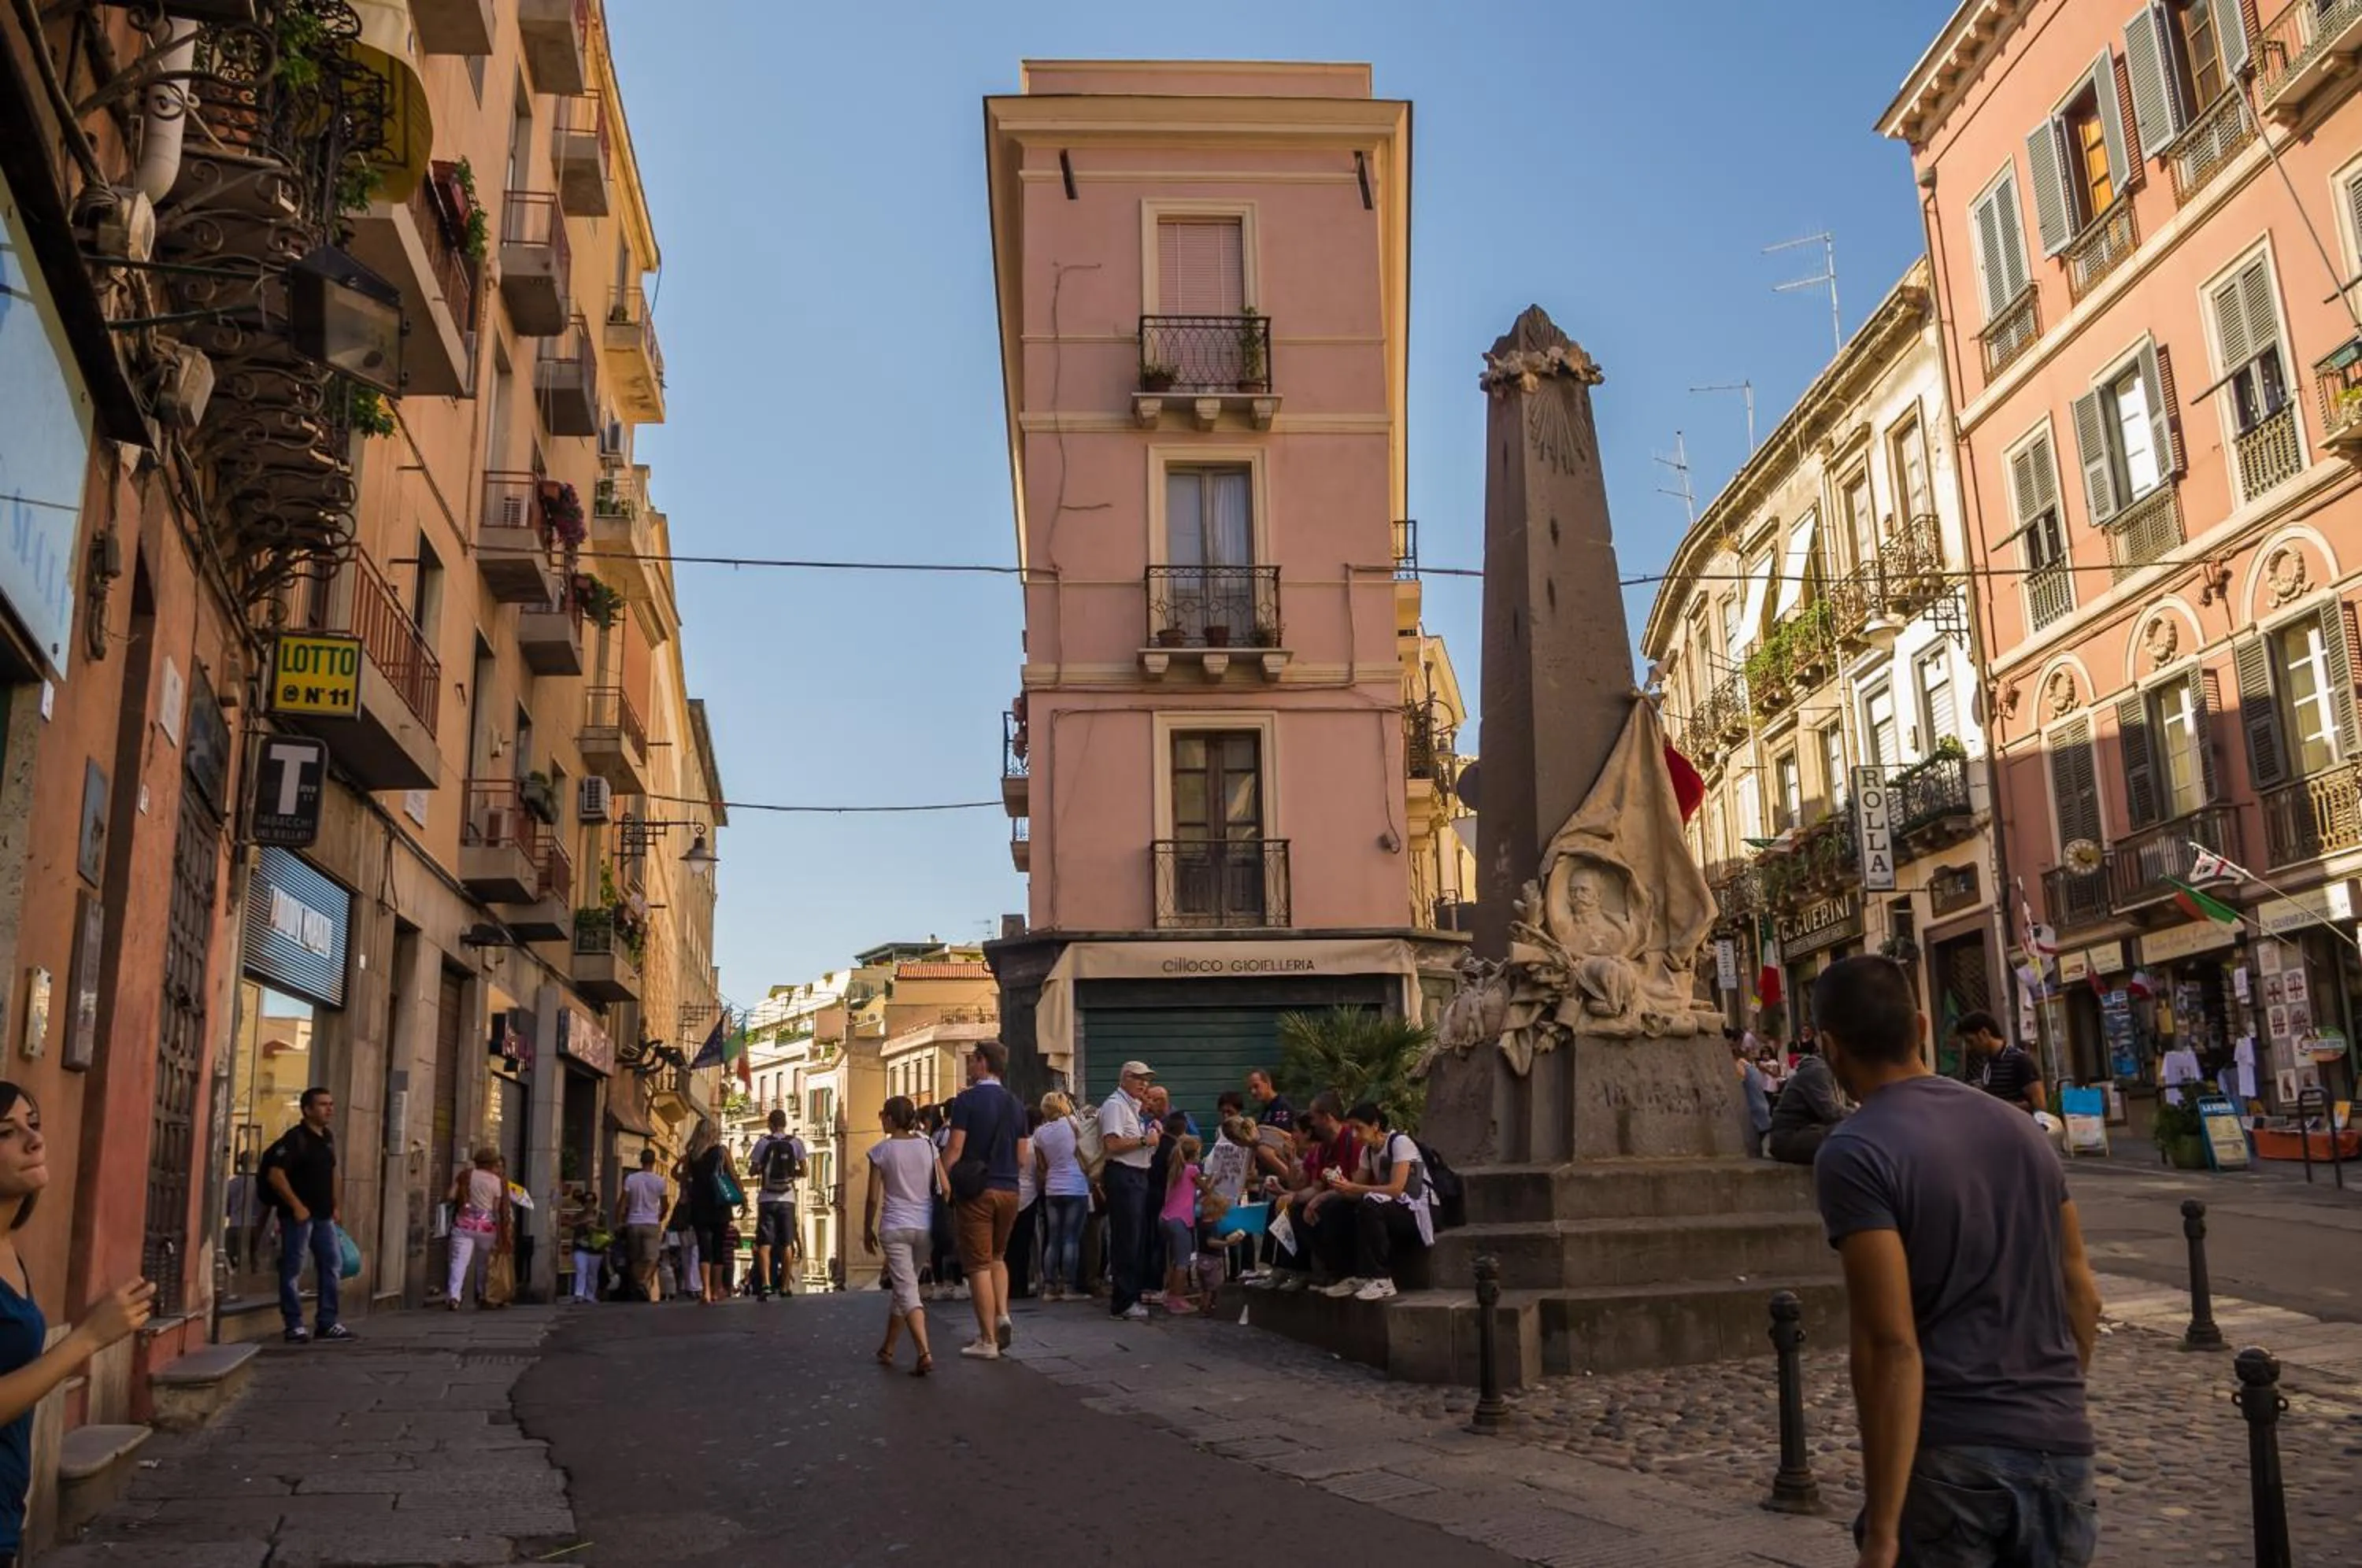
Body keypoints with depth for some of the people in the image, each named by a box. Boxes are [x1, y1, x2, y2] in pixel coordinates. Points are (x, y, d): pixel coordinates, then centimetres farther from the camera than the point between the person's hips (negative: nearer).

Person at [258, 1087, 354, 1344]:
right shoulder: (295, 1138, -13)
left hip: (324, 1216, 9)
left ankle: (326, 1322, 18)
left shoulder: (328, 1138, 13)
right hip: (299, 1214, -9)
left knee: (332, 1265, 10)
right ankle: (294, 1326, 6)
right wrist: (296, 1206, -20)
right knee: (293, 1270, -1)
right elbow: (275, 1174, -20)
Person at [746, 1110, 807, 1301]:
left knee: (764, 1244, -2)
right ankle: (784, 1287, 15)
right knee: (787, 1244, 10)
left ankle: (765, 1284, -18)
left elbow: (753, 1170, 0)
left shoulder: (763, 1143, -2)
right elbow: (803, 1172, 1)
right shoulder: (796, 1143, 1)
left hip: (767, 1199, -1)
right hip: (787, 1199, 1)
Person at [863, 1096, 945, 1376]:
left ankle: (925, 1353, -22)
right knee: (903, 1287, 20)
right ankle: (887, 1349, 31)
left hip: (894, 1228, -4)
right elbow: (945, 1189, 2)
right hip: (924, 1226, 4)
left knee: (906, 1290, -6)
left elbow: (873, 1197, -5)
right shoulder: (927, 1146, 3)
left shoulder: (881, 1151, -7)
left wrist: (868, 1231, 8)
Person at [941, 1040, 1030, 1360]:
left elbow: (955, 1148, -14)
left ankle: (987, 1340, 2)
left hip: (975, 1191, -5)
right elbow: (1023, 1156, 10)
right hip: (1009, 1190, 5)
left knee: (978, 1264, 1)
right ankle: (1002, 1315, 5)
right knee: (997, 1256, 22)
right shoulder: (1016, 1104, 7)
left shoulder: (967, 1100, -9)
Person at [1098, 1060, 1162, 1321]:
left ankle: (1132, 1297, 21)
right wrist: (1145, 1140, -17)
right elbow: (1112, 1144, -22)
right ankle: (1123, 1302, -4)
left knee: (1140, 1239, 13)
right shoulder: (1115, 1105, -10)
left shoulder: (1134, 1107, 21)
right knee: (1126, 1240, -8)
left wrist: (1154, 1134, 11)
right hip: (1122, 1176, -10)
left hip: (1138, 1176, 10)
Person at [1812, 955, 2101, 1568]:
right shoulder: (2018, 1126, 9)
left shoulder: (1853, 1154, -13)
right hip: (2059, 1446, 6)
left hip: (1949, 1454, -6)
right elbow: (2083, 1295, 13)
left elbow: (1892, 1345, -19)